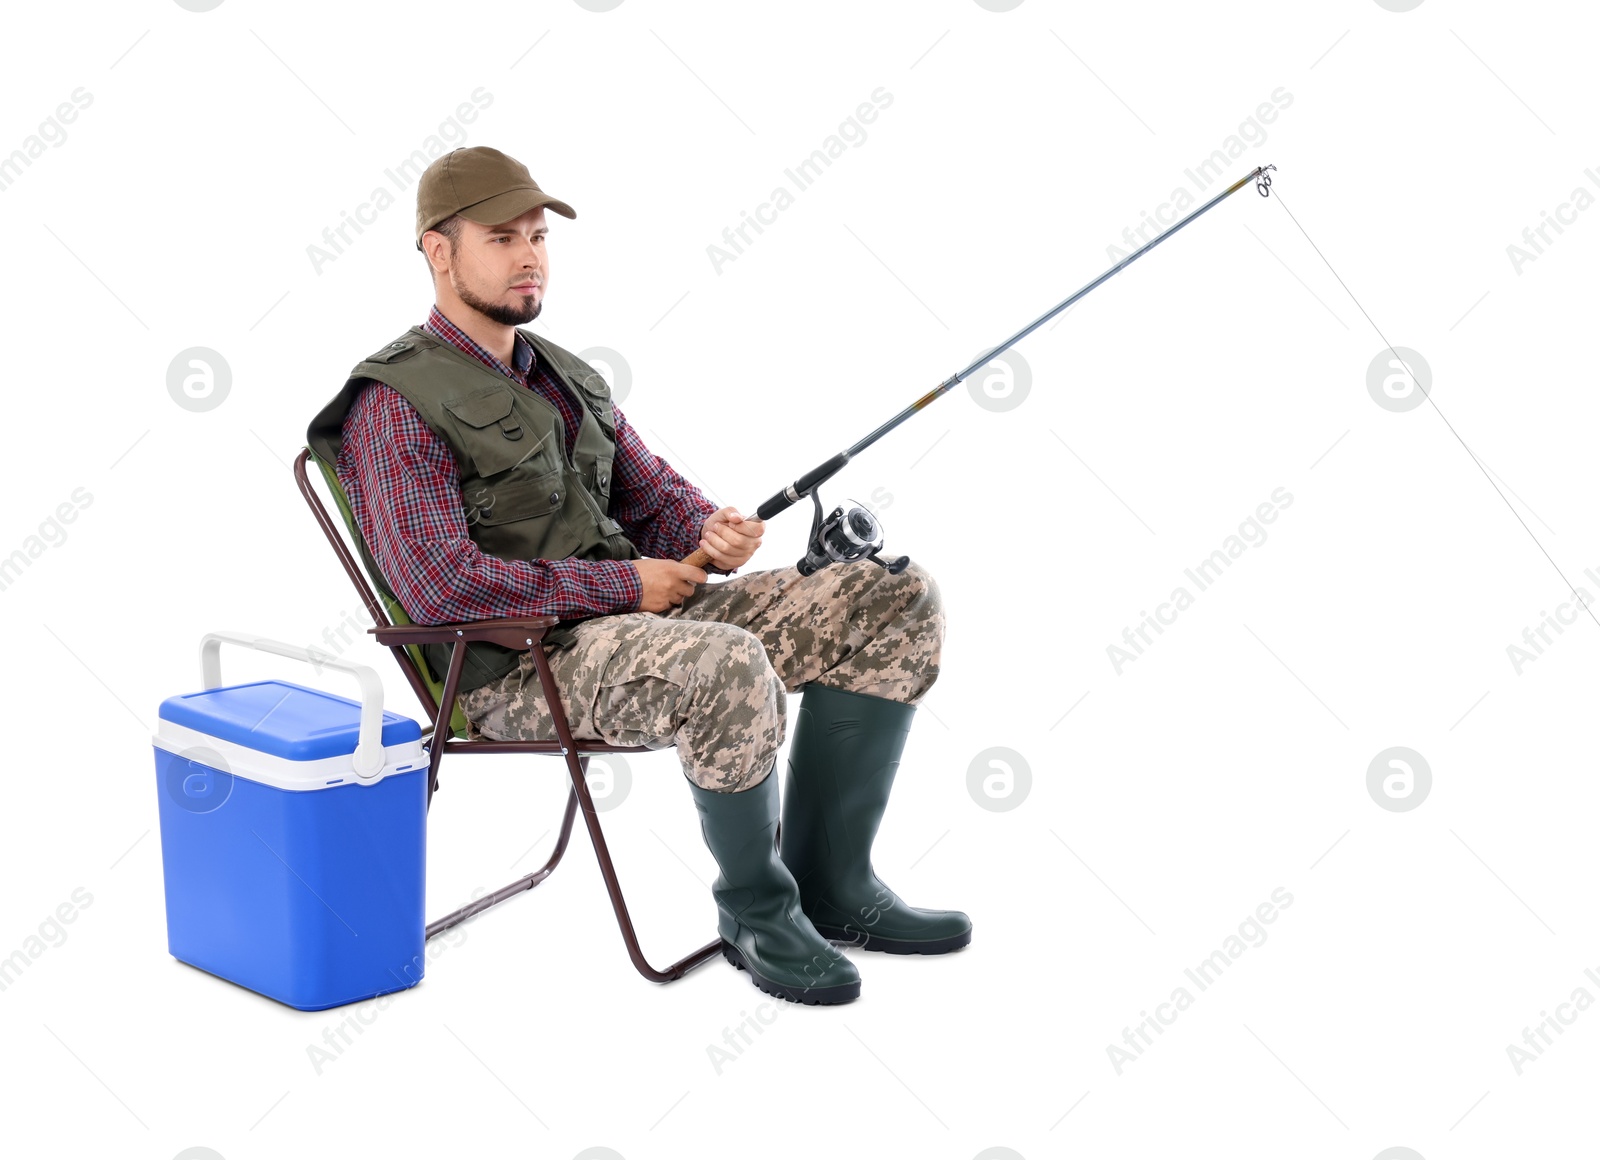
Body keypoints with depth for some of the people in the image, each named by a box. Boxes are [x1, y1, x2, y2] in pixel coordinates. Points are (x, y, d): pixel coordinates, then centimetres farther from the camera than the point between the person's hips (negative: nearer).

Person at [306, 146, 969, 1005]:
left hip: (637, 617, 8)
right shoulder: (397, 402, -8)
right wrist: (624, 584, -15)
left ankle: (830, 884, -1)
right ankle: (756, 910, -11)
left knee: (894, 602, -5)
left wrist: (710, 534, -8)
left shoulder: (566, 377, 19)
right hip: (517, 668, -8)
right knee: (728, 667, -39)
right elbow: (439, 584, -19)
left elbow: (653, 494, 17)